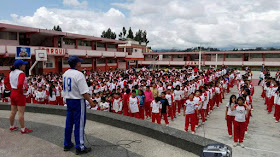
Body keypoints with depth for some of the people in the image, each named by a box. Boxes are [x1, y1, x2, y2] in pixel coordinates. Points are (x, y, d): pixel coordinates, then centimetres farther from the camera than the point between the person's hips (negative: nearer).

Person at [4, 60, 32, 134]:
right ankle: (23, 129, 5)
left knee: (13, 111, 18)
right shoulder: (21, 73, -19)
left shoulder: (11, 73, 9)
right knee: (21, 112, -2)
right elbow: (20, 84, -32)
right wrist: (22, 91, -17)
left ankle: (12, 126, 30)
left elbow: (5, 81, 18)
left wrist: (11, 87, 12)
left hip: (13, 93, 9)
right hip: (19, 94, -9)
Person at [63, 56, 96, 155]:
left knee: (69, 123, 17)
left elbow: (65, 88, 14)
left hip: (68, 100, 8)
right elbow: (84, 92, -21)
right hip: (78, 101, -8)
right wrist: (90, 101, -14)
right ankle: (80, 147, 8)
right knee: (79, 124, 0)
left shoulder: (65, 74, 7)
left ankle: (67, 144, 29)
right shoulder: (78, 74, -19)